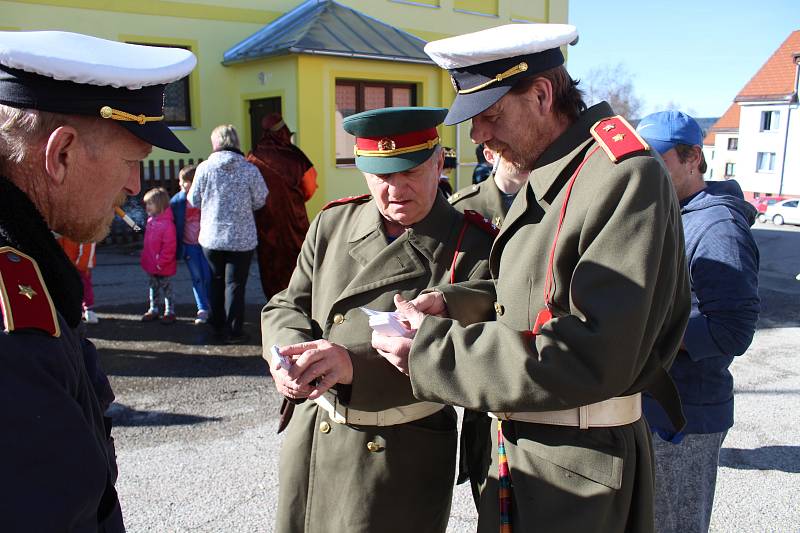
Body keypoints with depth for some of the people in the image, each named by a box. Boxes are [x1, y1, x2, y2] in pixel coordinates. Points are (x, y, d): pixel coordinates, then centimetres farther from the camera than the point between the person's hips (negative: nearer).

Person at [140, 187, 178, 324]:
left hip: (164, 267, -8)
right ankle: (153, 309, 29)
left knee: (166, 288, 5)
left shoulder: (167, 224, -22)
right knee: (153, 287, 18)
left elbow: (169, 246, -22)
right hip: (151, 265, 8)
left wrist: (161, 262, -20)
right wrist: (144, 258, 15)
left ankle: (170, 312, 16)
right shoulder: (151, 220, 7)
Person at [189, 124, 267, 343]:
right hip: (242, 238, -2)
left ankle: (218, 327, 28)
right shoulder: (250, 170, -9)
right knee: (235, 284, 6)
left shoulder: (204, 167, -7)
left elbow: (194, 201, 0)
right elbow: (260, 201, 0)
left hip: (211, 237, 2)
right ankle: (233, 331, 9)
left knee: (217, 281, 19)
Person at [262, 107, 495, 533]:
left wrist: (355, 363, -34)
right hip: (309, 436, 5)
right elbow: (287, 306, 6)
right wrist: (289, 355, -18)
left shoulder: (473, 249, -13)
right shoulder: (331, 224, 1)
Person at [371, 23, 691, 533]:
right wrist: (453, 303, 0)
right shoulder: (547, 177, 8)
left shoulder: (626, 175, -21)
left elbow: (594, 356, -28)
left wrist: (432, 352, -23)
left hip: (580, 466, -8)